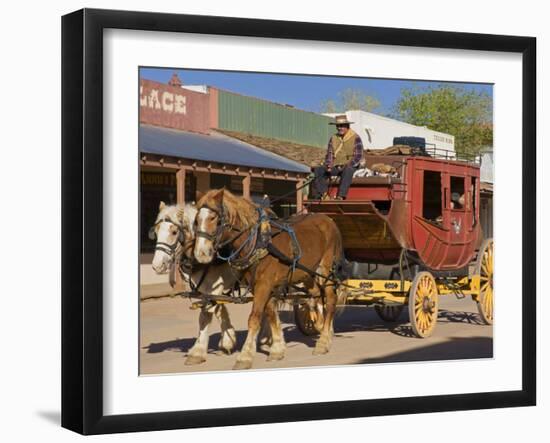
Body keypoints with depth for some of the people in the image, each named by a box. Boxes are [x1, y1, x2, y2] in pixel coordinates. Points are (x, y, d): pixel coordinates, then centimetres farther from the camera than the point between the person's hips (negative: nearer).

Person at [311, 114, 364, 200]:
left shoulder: (355, 138, -3)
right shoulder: (333, 138, 12)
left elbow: (358, 157, -9)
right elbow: (329, 155, 11)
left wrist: (346, 166, -20)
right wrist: (328, 166, -9)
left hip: (350, 166, -5)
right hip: (335, 166, 5)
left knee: (347, 171, -41)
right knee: (318, 170, -17)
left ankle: (340, 196, -49)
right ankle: (323, 193, -28)